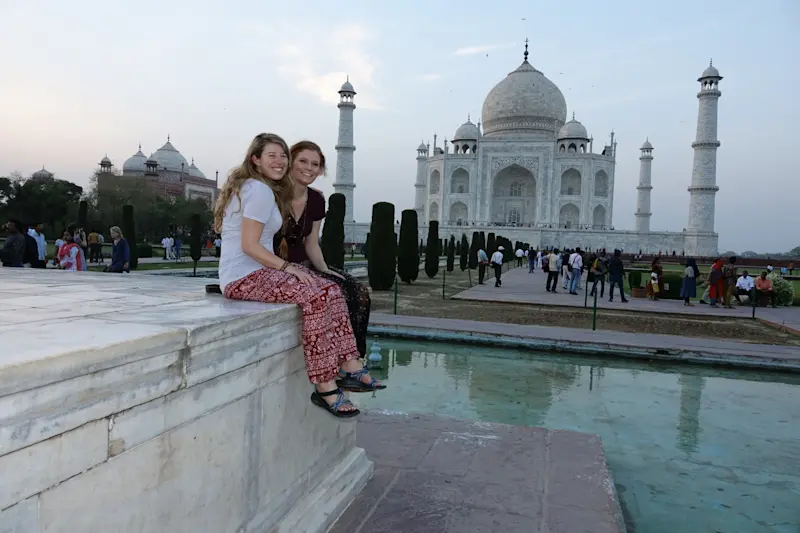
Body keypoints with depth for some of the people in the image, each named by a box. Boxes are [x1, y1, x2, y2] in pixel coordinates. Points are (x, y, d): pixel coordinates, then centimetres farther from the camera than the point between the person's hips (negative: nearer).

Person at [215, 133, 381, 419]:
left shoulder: (250, 186, 21)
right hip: (244, 277, -10)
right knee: (314, 297, -28)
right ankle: (324, 387, -22)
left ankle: (348, 368, -6)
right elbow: (249, 246, -19)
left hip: (258, 270, 10)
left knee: (331, 291, -2)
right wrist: (287, 267, -16)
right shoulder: (261, 191, -12)